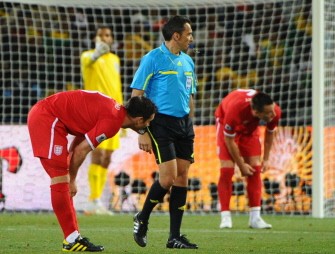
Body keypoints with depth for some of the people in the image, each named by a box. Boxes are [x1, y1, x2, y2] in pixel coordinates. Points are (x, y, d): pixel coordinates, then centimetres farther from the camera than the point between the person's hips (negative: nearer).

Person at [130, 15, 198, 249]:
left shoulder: (188, 62, 14)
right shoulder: (153, 59, -7)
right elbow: (136, 96, -9)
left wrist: (190, 127, 18)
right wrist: (142, 132, -14)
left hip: (183, 124, 7)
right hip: (161, 122, -7)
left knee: (182, 176, 2)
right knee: (168, 176, -14)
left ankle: (175, 236, 6)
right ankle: (142, 219, 9)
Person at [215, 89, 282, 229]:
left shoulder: (274, 112, -30)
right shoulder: (235, 110, -43)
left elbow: (270, 133, -6)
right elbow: (229, 140, -27)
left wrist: (266, 159, -1)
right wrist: (241, 165, -20)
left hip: (250, 128, 4)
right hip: (227, 124, -4)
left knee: (255, 169, -6)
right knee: (226, 169, -15)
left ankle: (255, 217, -3)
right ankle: (225, 217, -11)